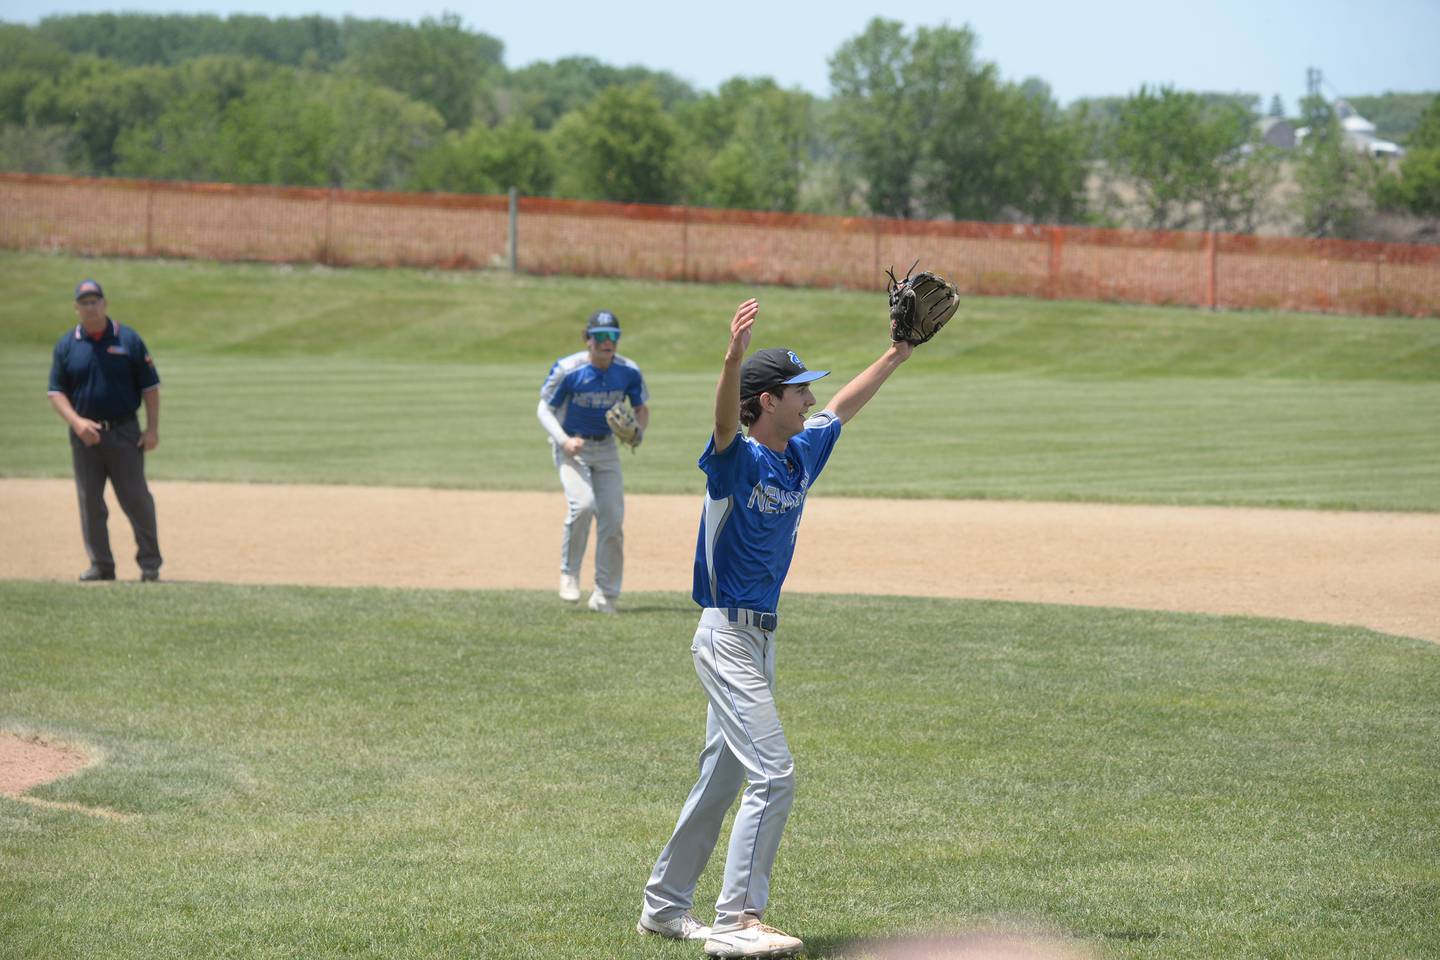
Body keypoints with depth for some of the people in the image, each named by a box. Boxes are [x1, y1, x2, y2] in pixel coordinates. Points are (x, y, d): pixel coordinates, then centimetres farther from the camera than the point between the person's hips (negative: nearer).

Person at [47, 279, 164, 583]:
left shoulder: (128, 340, 1)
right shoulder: (66, 345, 5)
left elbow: (150, 386, 3)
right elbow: (56, 392, 4)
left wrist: (152, 428, -6)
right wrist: (77, 422, -13)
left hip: (124, 432, -2)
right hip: (84, 435, 2)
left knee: (135, 498, -3)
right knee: (90, 502, 4)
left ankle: (149, 563, 5)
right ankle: (101, 565, 12)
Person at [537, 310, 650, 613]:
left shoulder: (628, 371, -8)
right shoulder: (567, 369, -18)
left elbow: (642, 408, 6)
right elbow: (544, 409, -10)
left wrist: (638, 431, -16)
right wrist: (563, 440, -25)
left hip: (606, 448, 4)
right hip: (572, 447, -4)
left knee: (612, 517, -1)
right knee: (583, 504, -26)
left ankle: (604, 596, 9)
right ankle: (569, 574, -6)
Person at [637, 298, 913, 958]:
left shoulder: (802, 455, 8)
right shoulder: (738, 461, -16)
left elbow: (845, 406, 24)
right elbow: (725, 420, -38)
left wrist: (898, 353, 27)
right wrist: (734, 357, -55)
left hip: (759, 638, 9)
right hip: (728, 636, -9)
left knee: (722, 778, 16)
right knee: (772, 775, -15)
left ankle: (664, 907, 27)